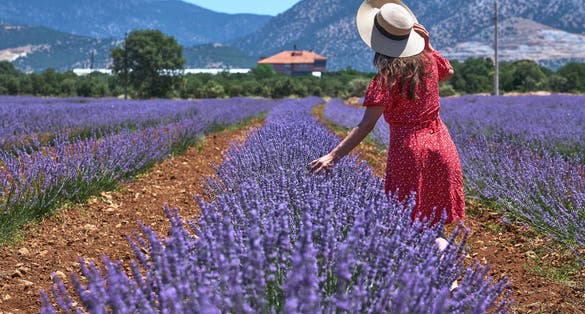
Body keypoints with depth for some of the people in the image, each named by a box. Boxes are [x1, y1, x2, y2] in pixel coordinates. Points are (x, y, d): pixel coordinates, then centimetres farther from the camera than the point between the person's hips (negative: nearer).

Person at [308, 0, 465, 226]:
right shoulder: (428, 60, 1)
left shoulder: (387, 77, -15)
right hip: (441, 147, 6)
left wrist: (333, 155, -24)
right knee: (435, 226, 16)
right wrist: (427, 45, 12)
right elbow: (448, 72, 27)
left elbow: (366, 125, -21)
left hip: (408, 151, -6)